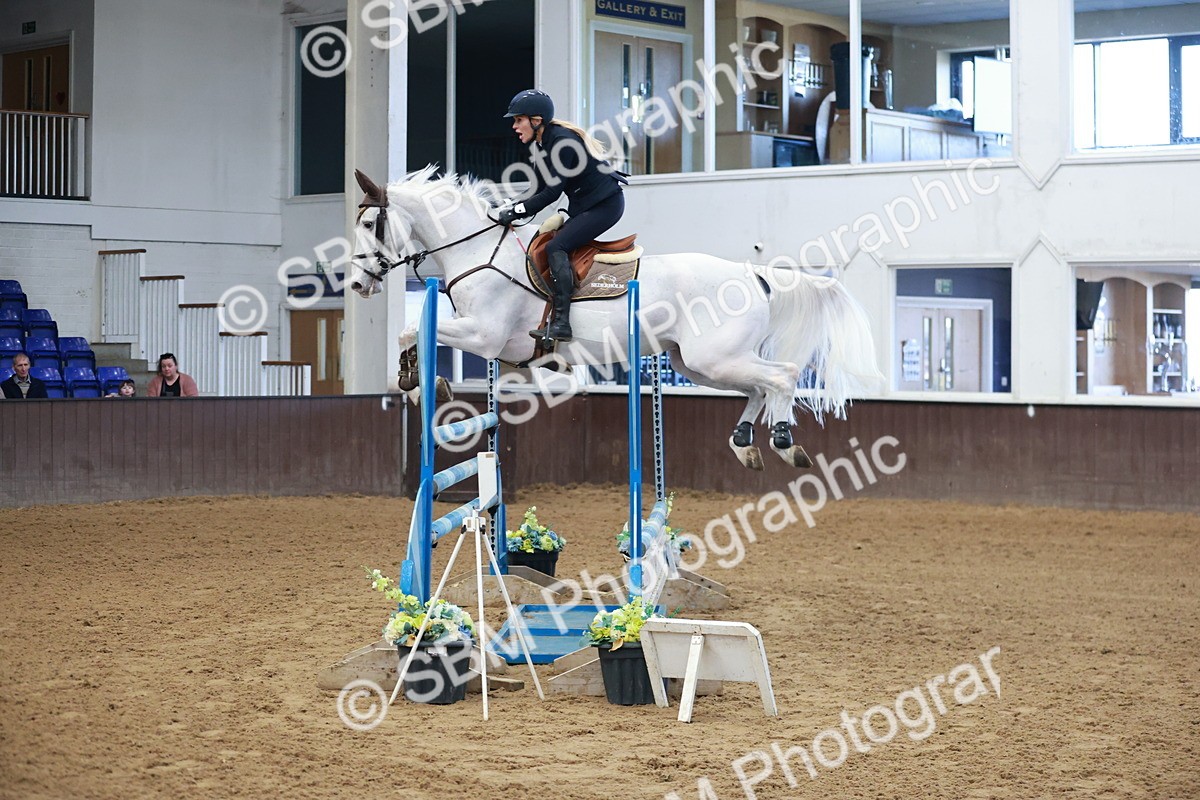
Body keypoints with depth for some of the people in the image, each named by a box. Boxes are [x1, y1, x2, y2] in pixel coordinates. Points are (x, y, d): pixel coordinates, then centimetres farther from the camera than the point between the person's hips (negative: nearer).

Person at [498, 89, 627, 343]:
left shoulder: (562, 142, -21)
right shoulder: (540, 145, 8)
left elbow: (552, 192, -23)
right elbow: (539, 189, 8)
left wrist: (515, 212, -19)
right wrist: (511, 211, -5)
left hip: (605, 204, -10)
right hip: (583, 206, 10)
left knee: (556, 247, -21)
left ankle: (561, 323, -26)